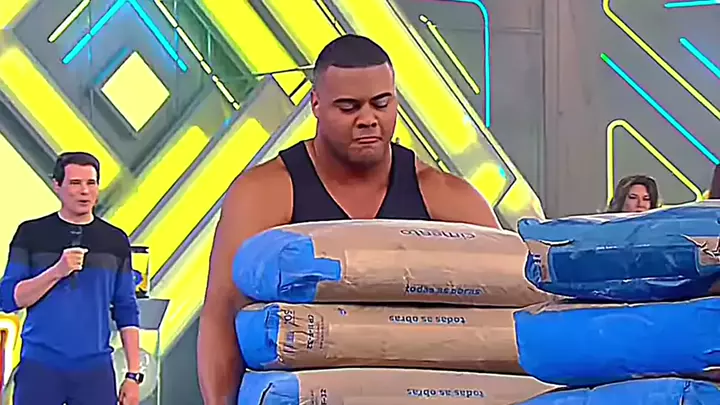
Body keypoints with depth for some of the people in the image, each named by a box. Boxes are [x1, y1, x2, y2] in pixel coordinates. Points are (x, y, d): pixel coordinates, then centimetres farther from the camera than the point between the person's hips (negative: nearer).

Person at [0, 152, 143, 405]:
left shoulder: (115, 241, 8)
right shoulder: (32, 234, 3)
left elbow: (126, 310, 9)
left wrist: (133, 374, 3)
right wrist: (56, 272, -16)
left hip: (96, 368, 2)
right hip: (39, 365, -2)